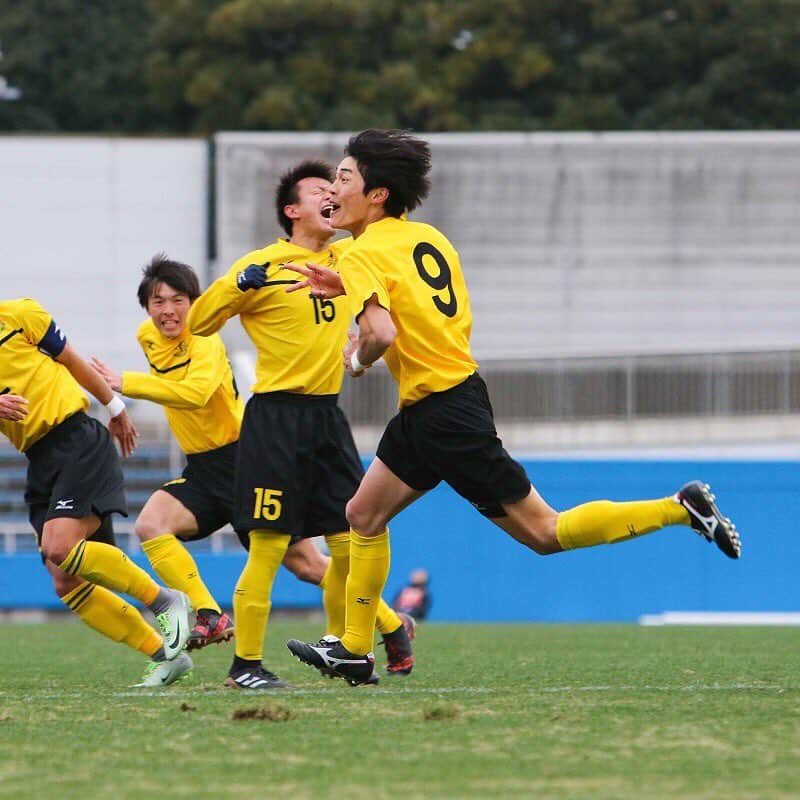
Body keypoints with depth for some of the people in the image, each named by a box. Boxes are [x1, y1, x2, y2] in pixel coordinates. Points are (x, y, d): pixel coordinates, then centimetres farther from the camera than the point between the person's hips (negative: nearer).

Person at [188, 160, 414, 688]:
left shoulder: (346, 258, 12)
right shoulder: (264, 266, -5)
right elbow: (199, 323, -4)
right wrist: (236, 285, -20)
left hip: (327, 416, 6)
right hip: (276, 417, -6)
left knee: (349, 542, 5)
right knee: (269, 546, -8)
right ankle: (246, 664, 0)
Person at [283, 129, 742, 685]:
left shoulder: (365, 254, -16)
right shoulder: (426, 237, 10)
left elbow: (382, 332, -30)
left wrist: (357, 359, -8)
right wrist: (350, 288, 15)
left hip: (446, 417, -10)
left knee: (543, 532, -5)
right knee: (364, 515, 13)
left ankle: (682, 509, -2)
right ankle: (354, 650, 18)